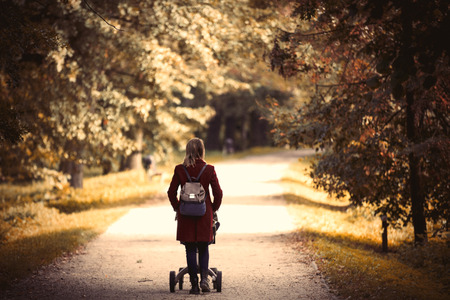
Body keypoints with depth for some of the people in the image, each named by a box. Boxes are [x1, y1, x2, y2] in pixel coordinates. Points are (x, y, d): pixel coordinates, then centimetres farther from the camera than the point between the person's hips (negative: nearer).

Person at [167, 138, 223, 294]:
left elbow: (171, 192, 1)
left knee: (190, 249, 5)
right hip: (204, 213, 0)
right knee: (203, 248, 15)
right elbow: (218, 193, -4)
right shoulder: (209, 169, -5)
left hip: (186, 214, 0)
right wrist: (213, 209, 12)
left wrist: (177, 208, 16)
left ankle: (194, 284, 3)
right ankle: (204, 279, 0)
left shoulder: (180, 169, -4)